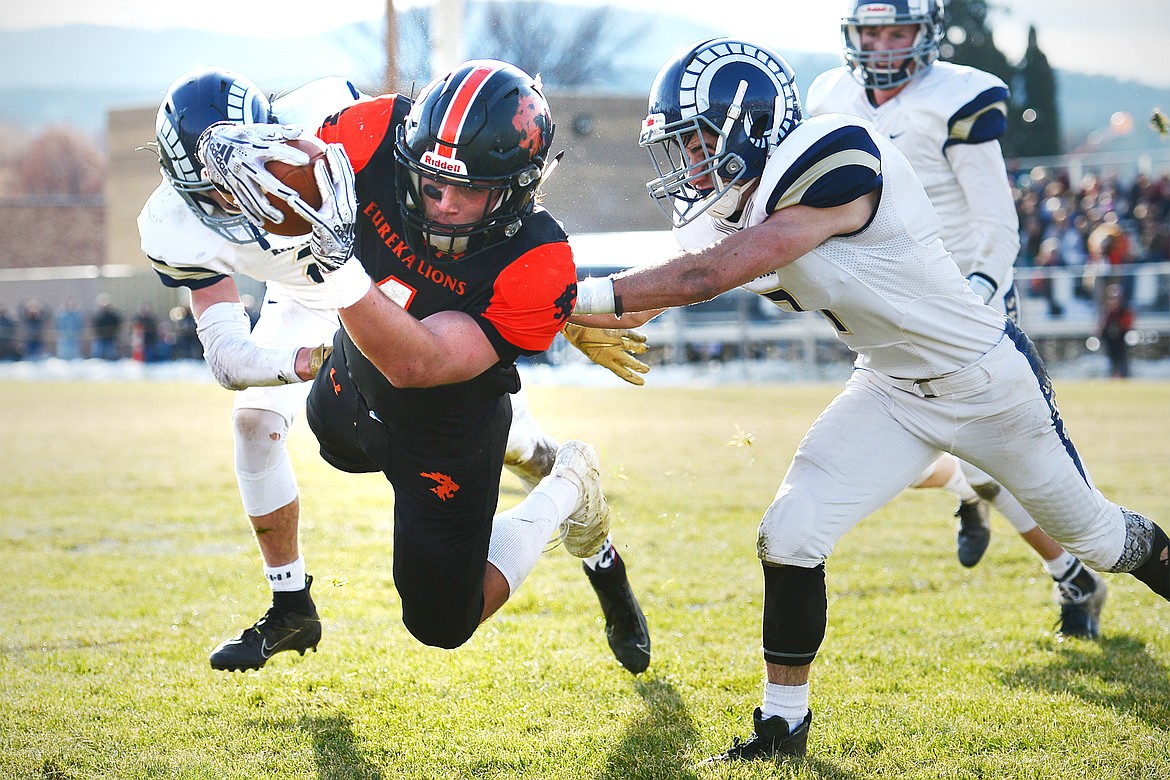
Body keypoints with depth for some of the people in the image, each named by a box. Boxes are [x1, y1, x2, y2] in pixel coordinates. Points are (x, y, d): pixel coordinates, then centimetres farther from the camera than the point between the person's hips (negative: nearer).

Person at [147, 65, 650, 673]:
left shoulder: (322, 118, -40)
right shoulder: (176, 228, -31)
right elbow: (225, 350, -33)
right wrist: (299, 363, -54)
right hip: (307, 299, 2)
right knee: (254, 419, -15)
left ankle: (607, 568, 19)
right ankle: (291, 609, 3)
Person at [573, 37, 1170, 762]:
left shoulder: (834, 164, -34)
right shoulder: (743, 204, -8)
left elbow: (706, 277, -37)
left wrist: (582, 296, -34)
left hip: (992, 382, -6)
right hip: (892, 392, 6)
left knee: (1095, 535, 14)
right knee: (791, 536, -10)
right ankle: (784, 722, 5)